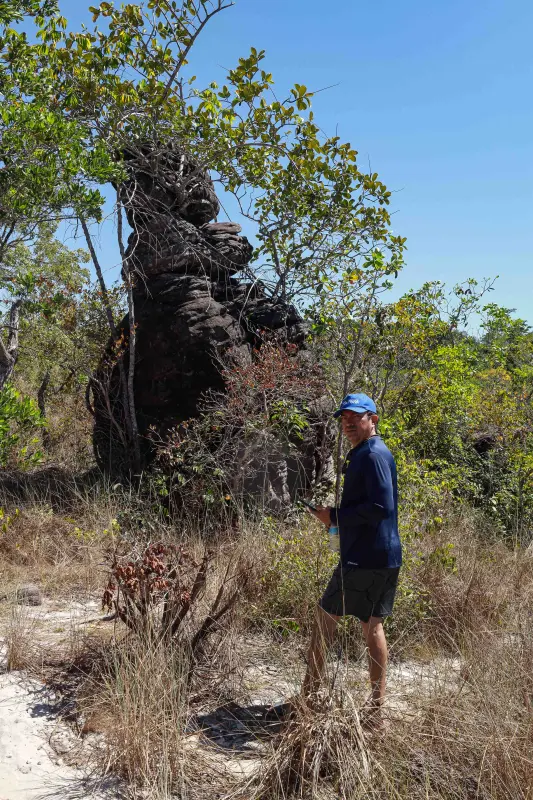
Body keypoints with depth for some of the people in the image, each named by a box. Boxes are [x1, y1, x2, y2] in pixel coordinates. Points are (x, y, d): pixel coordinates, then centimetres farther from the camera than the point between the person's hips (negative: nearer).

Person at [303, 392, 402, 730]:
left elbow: (382, 506, -25)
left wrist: (335, 516, -17)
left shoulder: (373, 455, -16)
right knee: (373, 627, 13)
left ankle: (310, 695, 15)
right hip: (385, 557, 10)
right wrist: (338, 516, 9)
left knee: (325, 618, 3)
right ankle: (376, 708, 19)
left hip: (364, 559, -10)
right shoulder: (367, 453, 15)